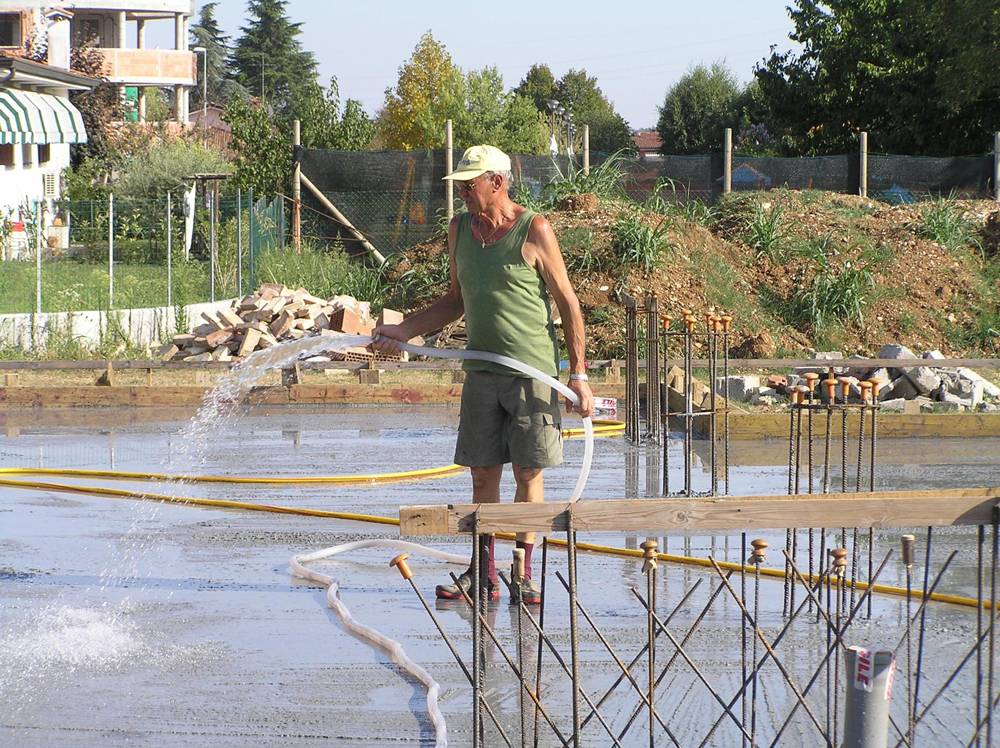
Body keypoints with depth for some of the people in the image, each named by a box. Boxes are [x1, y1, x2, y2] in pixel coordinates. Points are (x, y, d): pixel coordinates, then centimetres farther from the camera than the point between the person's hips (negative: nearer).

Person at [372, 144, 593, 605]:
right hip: (481, 371, 5)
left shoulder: (533, 231, -8)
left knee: (528, 473, 0)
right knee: (483, 472, 5)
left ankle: (523, 575, 7)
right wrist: (403, 331, 9)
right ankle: (483, 574, 10)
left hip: (533, 372, -5)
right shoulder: (460, 230, 8)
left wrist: (578, 374, -8)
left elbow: (568, 302, -5)